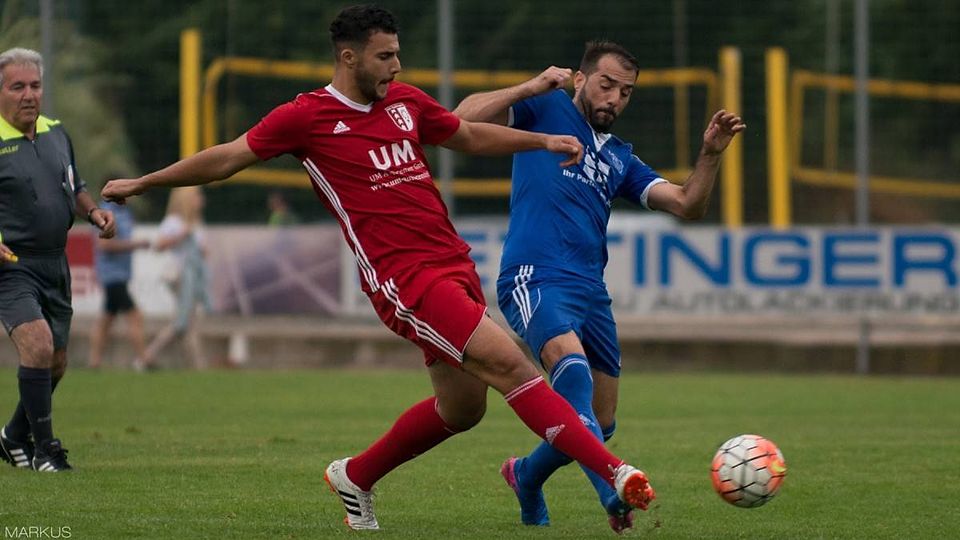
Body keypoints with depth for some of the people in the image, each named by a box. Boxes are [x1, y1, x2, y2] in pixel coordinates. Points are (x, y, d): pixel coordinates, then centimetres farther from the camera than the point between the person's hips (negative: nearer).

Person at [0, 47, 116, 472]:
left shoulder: (56, 134, 9)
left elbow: (74, 188, 24)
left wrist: (94, 211, 4)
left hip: (55, 264, 7)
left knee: (55, 363, 11)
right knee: (37, 345, -24)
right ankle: (44, 446, -12)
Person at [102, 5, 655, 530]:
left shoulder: (406, 101, 14)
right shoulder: (307, 116, -3)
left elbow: (471, 136, 30)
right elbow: (227, 158, 8)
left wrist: (545, 141, 19)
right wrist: (143, 183, 15)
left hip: (455, 265, 8)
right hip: (404, 277, -8)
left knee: (461, 407, 14)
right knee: (508, 361, -20)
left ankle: (356, 476, 35)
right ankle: (613, 472, -24)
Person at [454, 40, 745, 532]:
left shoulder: (620, 159, 24)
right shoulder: (545, 110, 8)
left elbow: (687, 205, 16)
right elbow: (464, 118, -4)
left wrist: (710, 155, 0)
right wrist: (532, 87, -12)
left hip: (591, 289, 7)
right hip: (536, 278, -7)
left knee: (600, 422, 10)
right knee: (572, 366, -34)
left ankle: (527, 477, 38)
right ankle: (612, 492, -47)